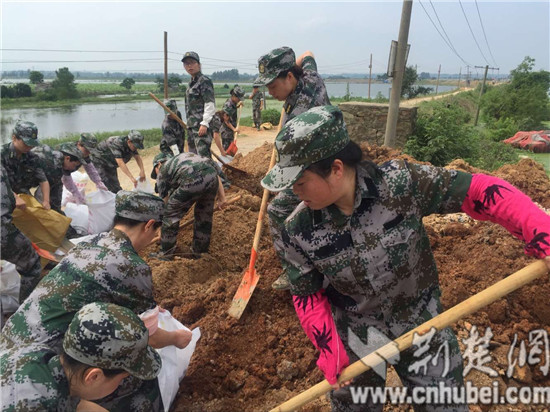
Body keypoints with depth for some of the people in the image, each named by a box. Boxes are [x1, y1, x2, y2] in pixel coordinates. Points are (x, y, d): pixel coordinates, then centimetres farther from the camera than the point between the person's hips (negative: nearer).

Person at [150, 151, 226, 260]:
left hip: (192, 181, -5)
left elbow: (165, 201, 27)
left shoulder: (162, 171, 26)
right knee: (204, 215, 25)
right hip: (212, 176, 6)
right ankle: (199, 251, 35)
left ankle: (166, 253, 23)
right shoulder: (187, 157, 40)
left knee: (170, 214, 14)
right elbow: (216, 170, 30)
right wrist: (222, 198, 28)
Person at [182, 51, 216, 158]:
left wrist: (204, 123, -22)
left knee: (203, 155, -15)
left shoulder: (204, 81, -8)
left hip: (201, 126, -10)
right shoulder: (191, 83, 19)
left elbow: (210, 104, -16)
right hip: (191, 125, 10)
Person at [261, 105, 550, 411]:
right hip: (354, 339, 1)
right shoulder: (299, 231, -19)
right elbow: (307, 295, -6)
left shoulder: (402, 182, -25)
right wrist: (329, 349, -13)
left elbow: (477, 191, -20)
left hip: (423, 327, 0)